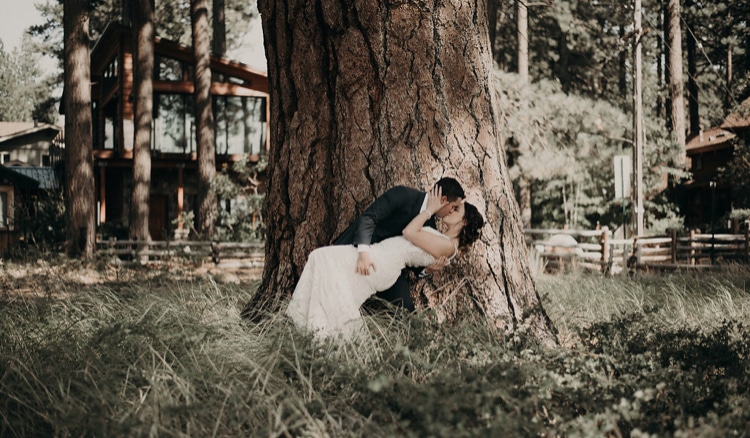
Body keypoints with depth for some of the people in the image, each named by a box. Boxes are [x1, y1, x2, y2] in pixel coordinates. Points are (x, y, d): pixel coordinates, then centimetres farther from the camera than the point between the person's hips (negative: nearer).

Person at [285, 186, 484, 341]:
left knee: (325, 259, -17)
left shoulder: (447, 246, -11)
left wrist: (430, 210, -3)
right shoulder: (441, 240, 20)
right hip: (378, 254, 10)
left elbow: (409, 232, -13)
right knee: (321, 257, 0)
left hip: (381, 264, -10)